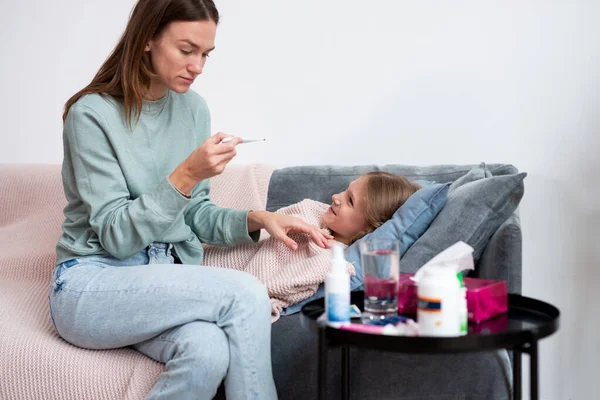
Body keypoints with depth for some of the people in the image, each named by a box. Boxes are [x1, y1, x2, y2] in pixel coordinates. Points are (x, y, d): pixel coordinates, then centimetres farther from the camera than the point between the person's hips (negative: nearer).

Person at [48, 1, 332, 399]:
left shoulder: (193, 108, 7)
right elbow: (115, 236, -14)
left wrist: (255, 220, -5)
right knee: (246, 294, -28)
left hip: (168, 281, 5)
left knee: (210, 351, -32)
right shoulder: (92, 113, -10)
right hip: (94, 283, -4)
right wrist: (186, 175, -23)